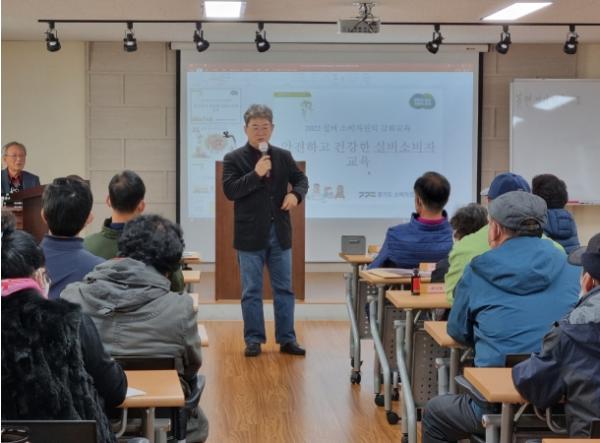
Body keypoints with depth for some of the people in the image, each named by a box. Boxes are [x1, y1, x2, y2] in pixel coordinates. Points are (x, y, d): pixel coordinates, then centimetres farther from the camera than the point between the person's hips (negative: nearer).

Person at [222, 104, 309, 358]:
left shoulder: (283, 156, 8)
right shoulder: (233, 159, -4)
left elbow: (301, 179, 15)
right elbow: (230, 191, -13)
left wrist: (296, 194, -7)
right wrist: (255, 174, -22)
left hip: (280, 233, 3)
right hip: (250, 235, -3)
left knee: (284, 288, 8)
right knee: (252, 291, 4)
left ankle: (287, 339, 15)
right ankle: (253, 340, 13)